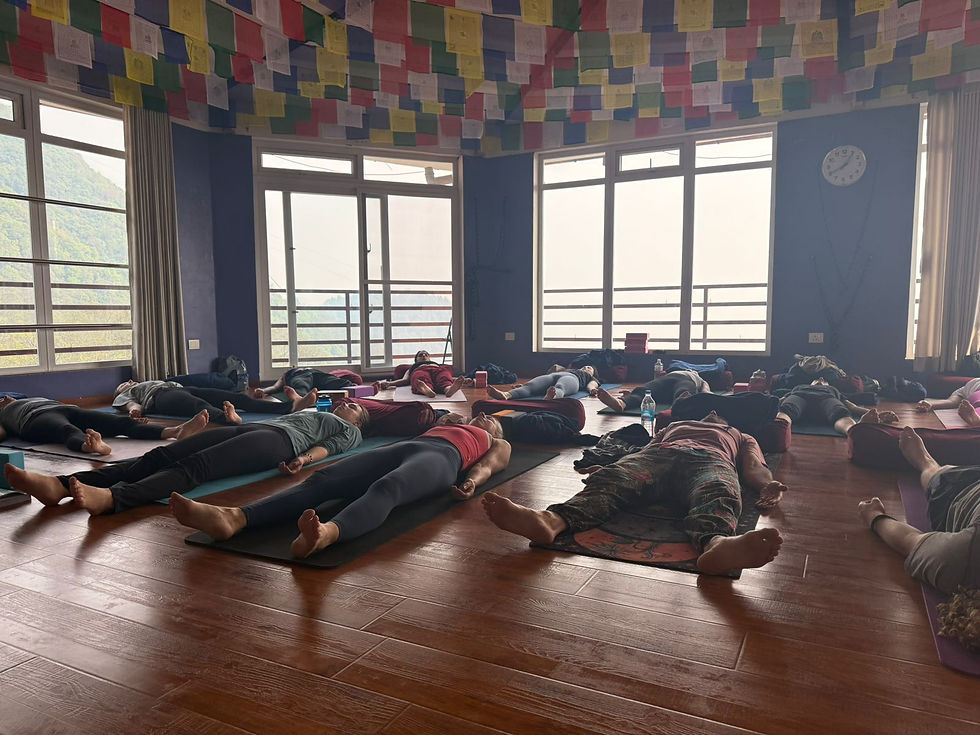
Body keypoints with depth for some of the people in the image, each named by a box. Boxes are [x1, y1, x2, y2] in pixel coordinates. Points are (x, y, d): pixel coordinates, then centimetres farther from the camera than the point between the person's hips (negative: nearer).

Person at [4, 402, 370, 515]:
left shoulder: (348, 431, 23)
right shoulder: (309, 412, 45)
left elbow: (327, 448, 2)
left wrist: (303, 459, -18)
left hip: (281, 439, -7)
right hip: (253, 427, 7)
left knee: (195, 466, -34)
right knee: (162, 456, -16)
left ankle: (111, 498, -57)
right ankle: (60, 484, -31)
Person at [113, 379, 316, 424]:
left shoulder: (152, 382, 45)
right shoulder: (124, 395, 32)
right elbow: (132, 404, 7)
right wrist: (135, 410, -16)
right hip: (162, 397, -5)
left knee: (235, 397, -21)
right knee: (198, 404, -41)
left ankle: (290, 406, -43)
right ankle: (227, 418, -77)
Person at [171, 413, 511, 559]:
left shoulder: (499, 445, 33)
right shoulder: (446, 426, 45)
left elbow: (486, 466, 11)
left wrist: (471, 482, -12)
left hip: (442, 456, -5)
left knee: (386, 489, -40)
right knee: (323, 480, -22)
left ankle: (326, 534, -69)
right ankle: (233, 517, -41)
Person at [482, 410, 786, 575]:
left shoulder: (742, 438, 43)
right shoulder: (673, 425, 44)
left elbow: (754, 468, 21)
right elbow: (644, 455, 25)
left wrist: (767, 484, -6)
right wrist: (609, 467, 2)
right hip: (658, 452, 1)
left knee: (718, 494, -39)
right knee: (610, 480, -33)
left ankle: (716, 544, -75)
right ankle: (551, 520, -63)